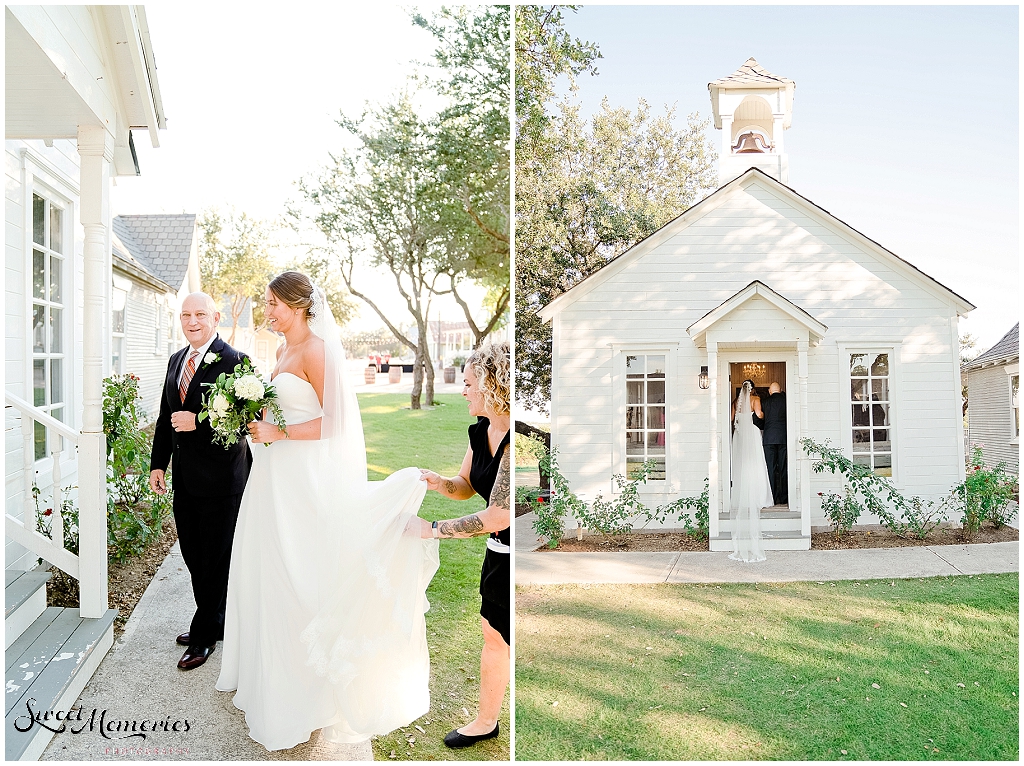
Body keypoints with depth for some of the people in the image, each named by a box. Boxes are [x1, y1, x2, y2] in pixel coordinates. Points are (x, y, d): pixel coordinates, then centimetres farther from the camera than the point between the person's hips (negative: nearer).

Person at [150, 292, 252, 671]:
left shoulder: (234, 361, -13)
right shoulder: (176, 360, 12)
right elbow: (166, 416, 16)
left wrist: (199, 422, -23)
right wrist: (158, 463, 14)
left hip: (219, 478, -8)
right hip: (185, 478, 8)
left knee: (216, 560, 6)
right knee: (193, 556, 17)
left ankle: (204, 636, 21)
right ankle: (213, 622, 34)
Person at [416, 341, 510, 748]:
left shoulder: (514, 439, -29)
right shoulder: (480, 432, 0)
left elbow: (498, 516, -29)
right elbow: (466, 486, 14)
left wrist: (434, 529, -20)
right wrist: (436, 481, -8)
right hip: (498, 552, 9)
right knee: (492, 634, 21)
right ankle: (486, 721, 41)